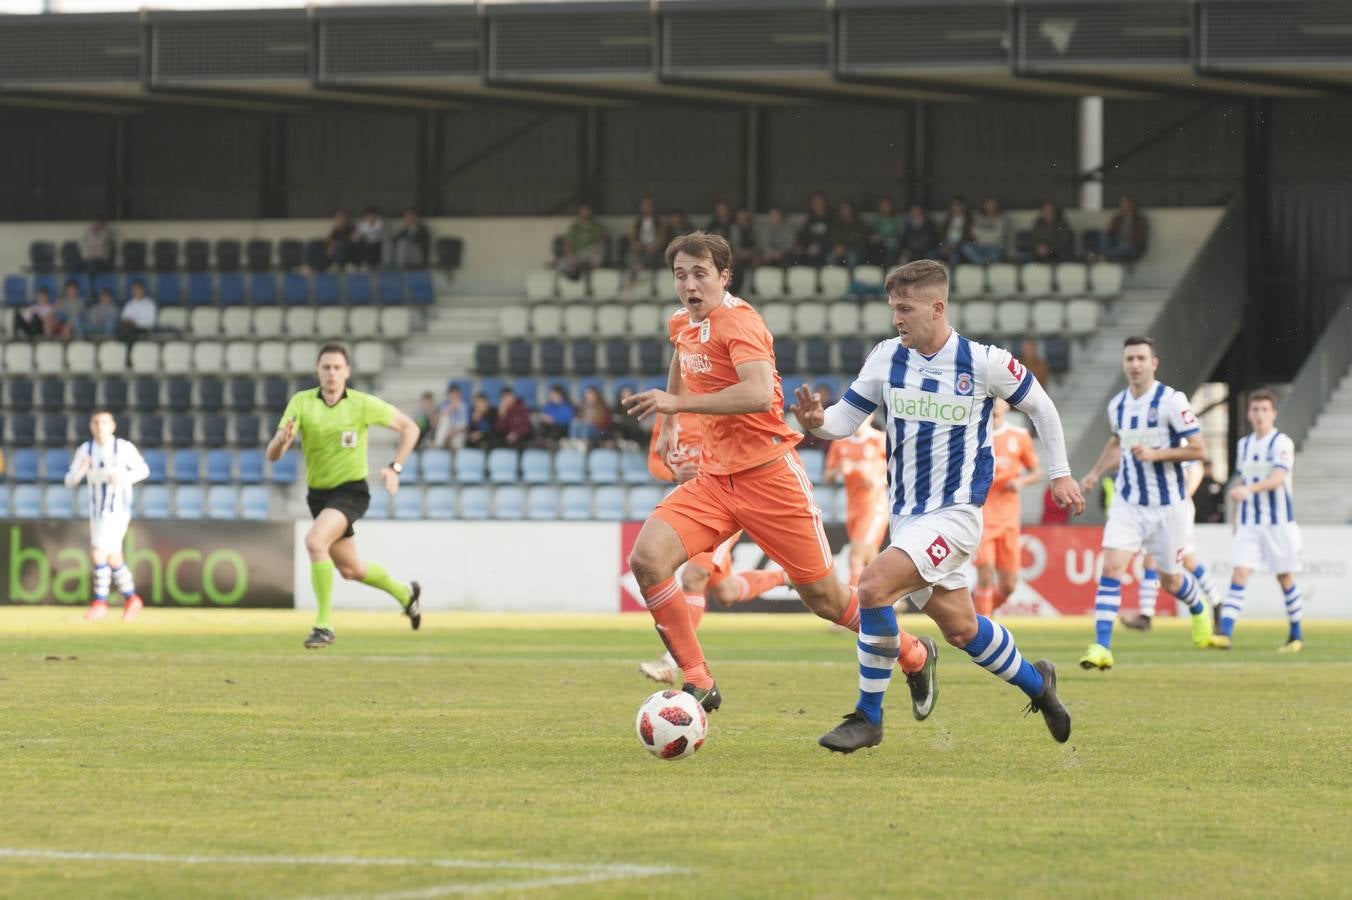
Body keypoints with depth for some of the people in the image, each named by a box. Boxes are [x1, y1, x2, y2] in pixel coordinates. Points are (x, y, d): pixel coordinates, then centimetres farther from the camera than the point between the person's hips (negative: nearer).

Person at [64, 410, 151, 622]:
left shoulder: (124, 448, -8)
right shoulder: (85, 450, 2)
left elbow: (143, 470, 2)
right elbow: (70, 481, 1)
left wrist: (124, 478, -16)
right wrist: (81, 470, -21)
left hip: (118, 510, -5)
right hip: (97, 512, 5)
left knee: (98, 554, -15)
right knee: (113, 557, 13)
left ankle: (100, 602, -5)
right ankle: (131, 599, 27)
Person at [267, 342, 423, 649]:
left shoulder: (363, 404, -12)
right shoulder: (301, 402, -8)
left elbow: (409, 428, 0)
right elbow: (273, 455, -14)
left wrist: (395, 467, -11)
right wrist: (282, 440, -37)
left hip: (351, 490, -5)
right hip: (318, 493, 5)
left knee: (315, 541, -30)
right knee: (351, 570, 16)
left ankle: (324, 624, -21)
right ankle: (405, 594, 46)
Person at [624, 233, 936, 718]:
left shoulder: (738, 322, -17)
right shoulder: (683, 322, 9)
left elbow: (759, 394, -34)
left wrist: (678, 403, -30)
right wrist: (670, 423, 33)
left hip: (767, 474, -7)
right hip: (714, 478, 7)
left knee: (823, 597, 2)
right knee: (647, 559, -17)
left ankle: (914, 655, 29)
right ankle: (699, 684, -10)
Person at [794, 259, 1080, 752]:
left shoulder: (985, 362, -11)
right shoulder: (887, 358, 0)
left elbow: (1040, 405, 4)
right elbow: (847, 417, 4)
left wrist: (1060, 474, 9)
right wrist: (818, 421, -18)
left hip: (955, 513, -6)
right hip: (906, 515, 6)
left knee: (874, 584, -25)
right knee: (960, 629, 13)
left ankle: (868, 717, -14)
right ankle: (1036, 682, 40)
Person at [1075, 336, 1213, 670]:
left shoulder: (1171, 401, -13)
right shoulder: (1117, 405, 5)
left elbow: (1198, 449, -13)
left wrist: (1155, 454, -22)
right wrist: (1095, 474, 16)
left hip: (1167, 505, -4)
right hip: (1127, 502, 4)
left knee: (1170, 580, 9)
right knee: (1111, 568, -15)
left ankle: (1200, 611, 45)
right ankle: (1101, 647, -18)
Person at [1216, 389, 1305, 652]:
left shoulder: (1282, 443, -9)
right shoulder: (1244, 445, 10)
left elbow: (1278, 478, -24)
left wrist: (1249, 489, -39)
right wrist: (1236, 519, 19)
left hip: (1279, 522, -4)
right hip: (1249, 525, 4)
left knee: (1286, 579, 6)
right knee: (1239, 576, -9)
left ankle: (1296, 636, 21)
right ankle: (1225, 634, -19)